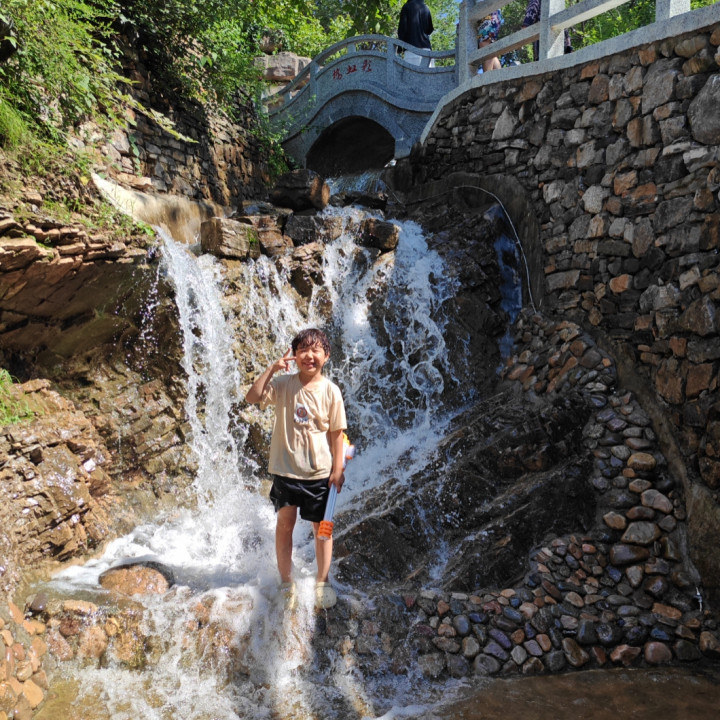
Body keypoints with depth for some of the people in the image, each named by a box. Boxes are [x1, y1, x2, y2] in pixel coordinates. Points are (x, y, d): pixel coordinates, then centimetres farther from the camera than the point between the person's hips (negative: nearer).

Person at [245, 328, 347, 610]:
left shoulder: (331, 391, -6)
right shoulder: (283, 384, -4)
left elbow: (337, 433, -2)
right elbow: (252, 397, -18)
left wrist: (338, 469, -4)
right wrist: (273, 368, -22)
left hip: (320, 472, 0)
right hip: (285, 468, 1)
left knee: (322, 526, 9)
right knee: (284, 524, 8)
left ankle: (322, 582, 25)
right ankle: (286, 583, 24)